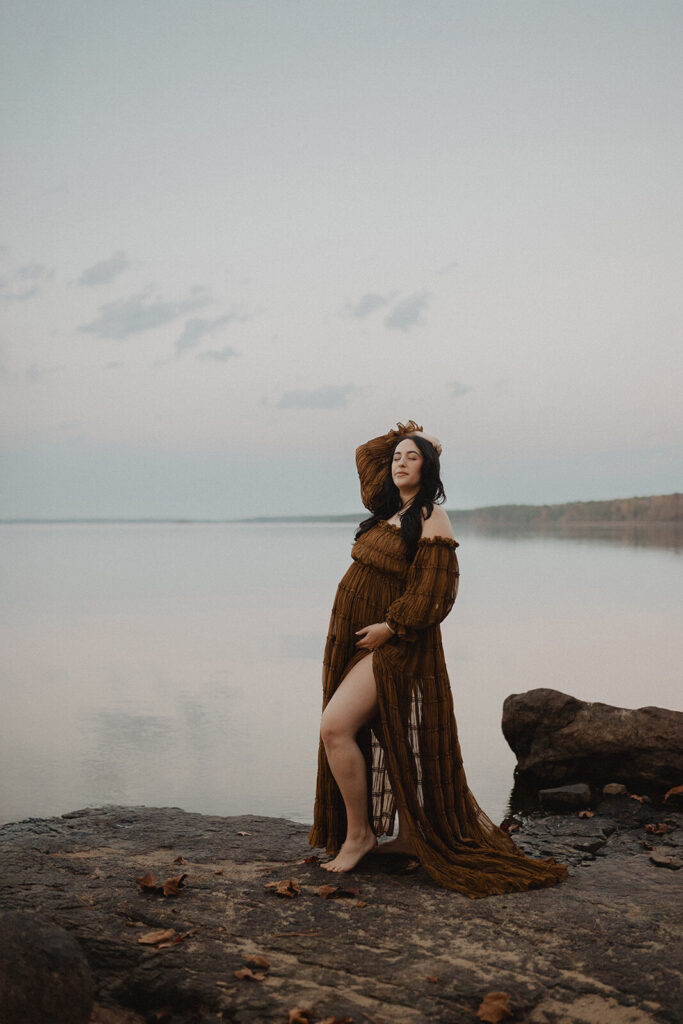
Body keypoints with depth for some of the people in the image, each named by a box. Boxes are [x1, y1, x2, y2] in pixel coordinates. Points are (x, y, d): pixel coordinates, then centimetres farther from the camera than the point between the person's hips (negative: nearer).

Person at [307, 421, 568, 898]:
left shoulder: (432, 518, -10)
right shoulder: (387, 508, 12)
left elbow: (435, 590, -16)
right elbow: (365, 454, 27)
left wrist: (391, 626, -19)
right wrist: (404, 434, 17)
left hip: (395, 644, -8)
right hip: (357, 637, 8)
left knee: (335, 727, -15)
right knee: (385, 739, 12)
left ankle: (358, 832, 0)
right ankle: (409, 835, 24)